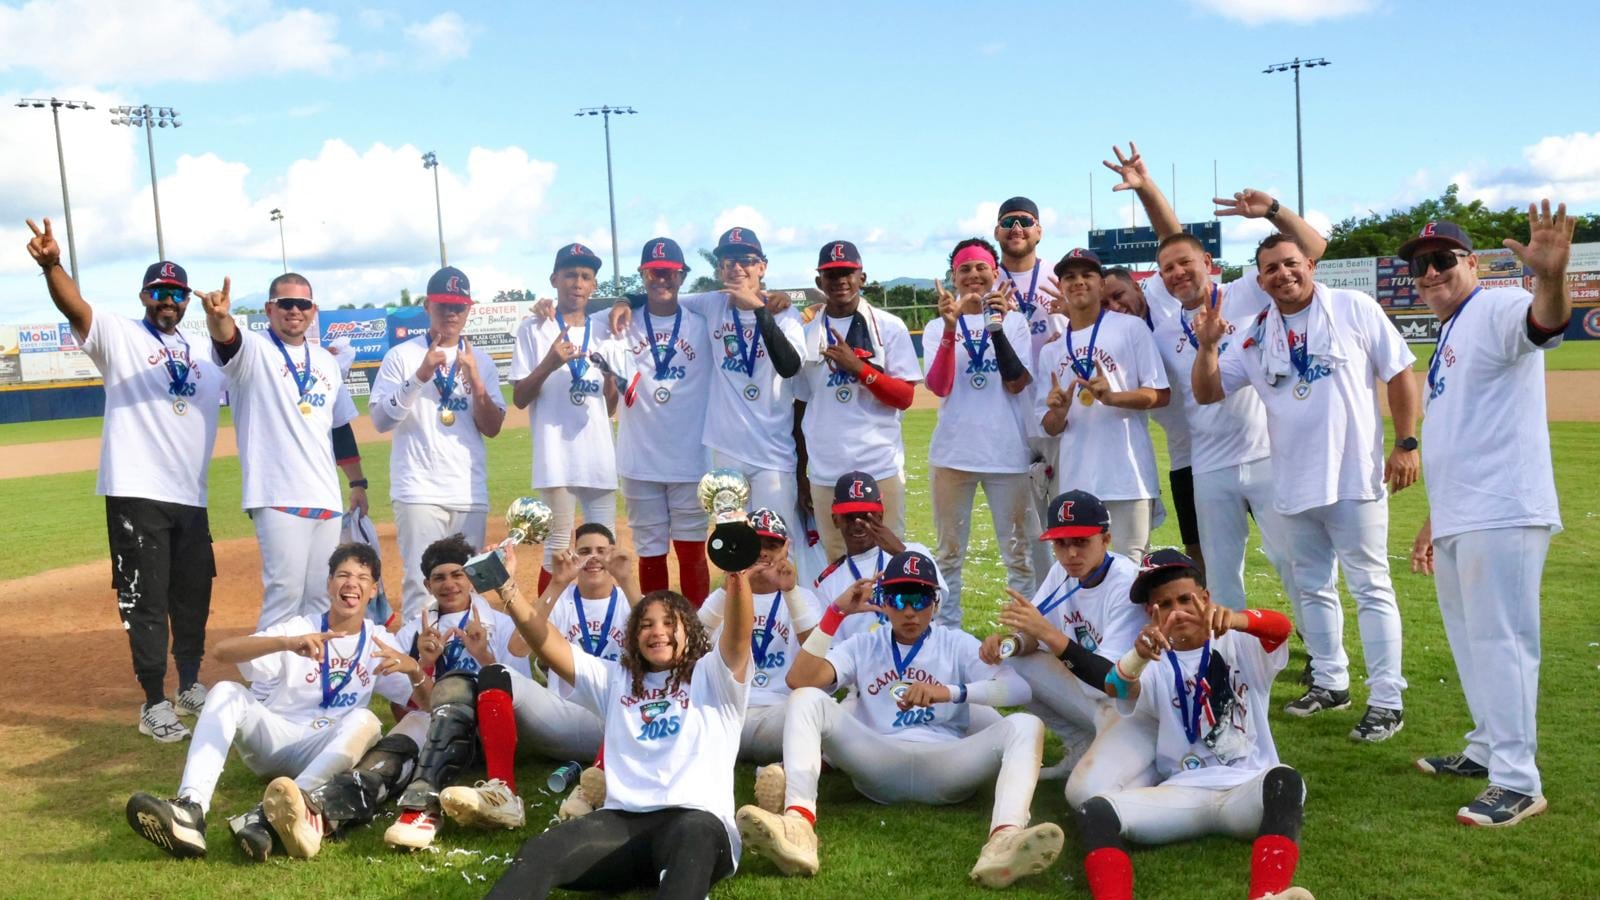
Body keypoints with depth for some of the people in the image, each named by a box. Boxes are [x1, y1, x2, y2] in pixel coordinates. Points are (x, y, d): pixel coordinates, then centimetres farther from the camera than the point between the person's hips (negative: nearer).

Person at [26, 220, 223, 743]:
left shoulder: (203, 355, 15)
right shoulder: (118, 337, -1)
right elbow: (74, 307, -19)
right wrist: (51, 264, -39)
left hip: (191, 497, 5)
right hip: (136, 495, -5)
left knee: (193, 596, 15)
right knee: (146, 600, -1)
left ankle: (190, 688, 31)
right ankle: (154, 704, 7)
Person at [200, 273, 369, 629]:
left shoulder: (326, 360, 15)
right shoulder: (253, 350, -2)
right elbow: (226, 339, -26)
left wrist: (357, 482, 16)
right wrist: (218, 316, -49)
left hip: (326, 498, 6)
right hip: (279, 498, -6)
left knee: (322, 596, 11)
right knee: (285, 591, -10)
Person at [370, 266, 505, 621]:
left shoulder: (481, 360, 10)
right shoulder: (402, 356, 1)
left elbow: (493, 428, 3)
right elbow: (380, 421, -7)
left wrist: (475, 381, -11)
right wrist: (420, 376, -17)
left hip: (471, 493, 4)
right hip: (420, 491, -4)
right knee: (421, 586, -11)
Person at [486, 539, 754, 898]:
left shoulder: (710, 677, 17)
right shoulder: (615, 679, 26)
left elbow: (737, 637, -5)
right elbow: (546, 645, 14)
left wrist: (737, 578, -26)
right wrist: (508, 589, -2)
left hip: (697, 819, -3)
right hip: (623, 820, 3)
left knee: (692, 835, -41)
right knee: (538, 854, -28)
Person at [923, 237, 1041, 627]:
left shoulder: (1015, 322, 4)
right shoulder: (937, 327, 5)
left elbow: (1016, 383, -9)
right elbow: (938, 386, -10)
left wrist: (997, 326, -18)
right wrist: (951, 327, -20)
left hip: (1008, 452, -1)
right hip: (952, 452, 1)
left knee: (1018, 551, 6)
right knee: (949, 550, 10)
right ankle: (946, 629, 20)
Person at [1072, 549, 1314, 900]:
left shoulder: (1240, 645, 10)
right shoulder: (1155, 666, 10)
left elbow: (1281, 627, -14)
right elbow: (1114, 687, -14)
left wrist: (1234, 618, -40)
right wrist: (1139, 655, -40)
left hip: (1248, 788, -1)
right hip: (1182, 793, 1)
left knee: (1284, 779, -36)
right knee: (1096, 811, -24)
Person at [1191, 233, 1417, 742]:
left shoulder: (1355, 309, -3)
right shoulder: (1256, 336, 7)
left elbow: (1400, 374, -2)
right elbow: (1208, 393, 8)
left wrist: (1406, 444, -8)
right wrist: (1207, 347, -10)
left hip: (1355, 478, -5)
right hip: (1293, 485, 5)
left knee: (1371, 588, -2)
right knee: (1312, 588, 15)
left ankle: (1387, 701, 3)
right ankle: (1330, 683, 29)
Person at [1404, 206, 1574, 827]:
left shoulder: (1496, 309, -7)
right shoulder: (1448, 339, 20)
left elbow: (1544, 323, -33)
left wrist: (1550, 278, -55)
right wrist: (1433, 520, 23)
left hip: (1501, 514, -10)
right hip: (1458, 519, 10)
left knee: (1500, 639, -8)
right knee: (1470, 638, 18)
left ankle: (1517, 782, -3)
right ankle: (1488, 749, 31)